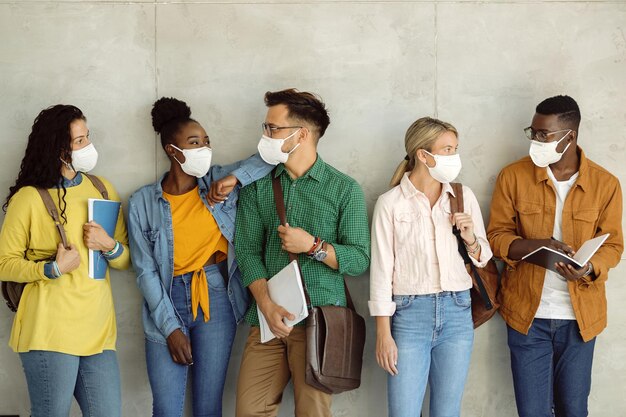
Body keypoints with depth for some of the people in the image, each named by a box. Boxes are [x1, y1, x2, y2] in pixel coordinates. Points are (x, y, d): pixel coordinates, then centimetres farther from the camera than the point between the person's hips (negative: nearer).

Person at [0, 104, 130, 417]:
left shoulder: (102, 189, 13)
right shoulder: (29, 198, -4)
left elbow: (126, 260, 15)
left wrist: (109, 246, -7)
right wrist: (53, 269, -15)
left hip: (98, 331, 5)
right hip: (50, 331, -5)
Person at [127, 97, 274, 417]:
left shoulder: (217, 183, 1)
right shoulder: (143, 202, -3)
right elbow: (146, 271, -4)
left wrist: (235, 178, -15)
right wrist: (171, 327, -9)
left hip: (215, 300, 1)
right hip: (167, 301, -1)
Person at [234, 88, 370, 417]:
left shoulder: (344, 189, 1)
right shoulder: (257, 186, 9)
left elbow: (360, 259, -1)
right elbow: (247, 251, 2)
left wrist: (313, 246, -16)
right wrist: (267, 305, -12)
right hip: (267, 316, 3)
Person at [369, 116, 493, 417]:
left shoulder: (464, 196, 6)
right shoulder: (391, 203, -5)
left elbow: (483, 258, 14)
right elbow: (381, 269, -3)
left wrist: (470, 240, -8)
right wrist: (383, 332, -5)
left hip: (457, 312, 3)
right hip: (409, 313, -3)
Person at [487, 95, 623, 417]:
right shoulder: (513, 176, -4)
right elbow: (497, 236, 0)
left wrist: (589, 268, -20)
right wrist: (537, 246, -21)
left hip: (579, 316, 1)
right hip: (527, 313, 0)